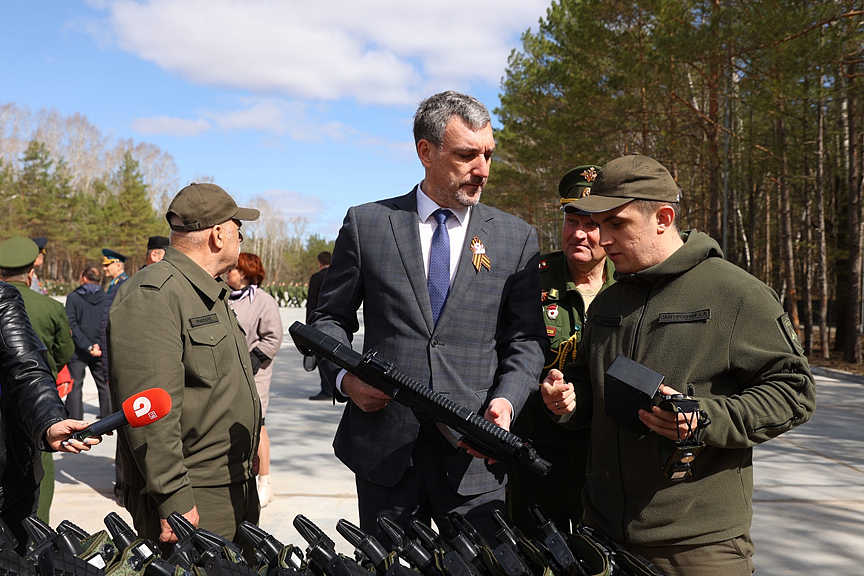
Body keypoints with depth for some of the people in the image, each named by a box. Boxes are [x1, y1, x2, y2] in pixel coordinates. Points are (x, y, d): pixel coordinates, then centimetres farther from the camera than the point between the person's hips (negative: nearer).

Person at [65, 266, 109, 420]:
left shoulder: (73, 297, -4)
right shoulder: (106, 298, 0)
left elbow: (71, 325, -11)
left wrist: (87, 346, -13)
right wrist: (98, 346, -1)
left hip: (78, 350, -2)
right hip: (101, 351, 2)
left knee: (75, 386, 5)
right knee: (105, 385, 12)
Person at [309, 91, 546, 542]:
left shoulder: (517, 238, 5)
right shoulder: (366, 224, 3)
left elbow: (525, 339, 4)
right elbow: (330, 317, 9)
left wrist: (506, 400, -14)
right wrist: (344, 377, -9)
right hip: (383, 449, 0)